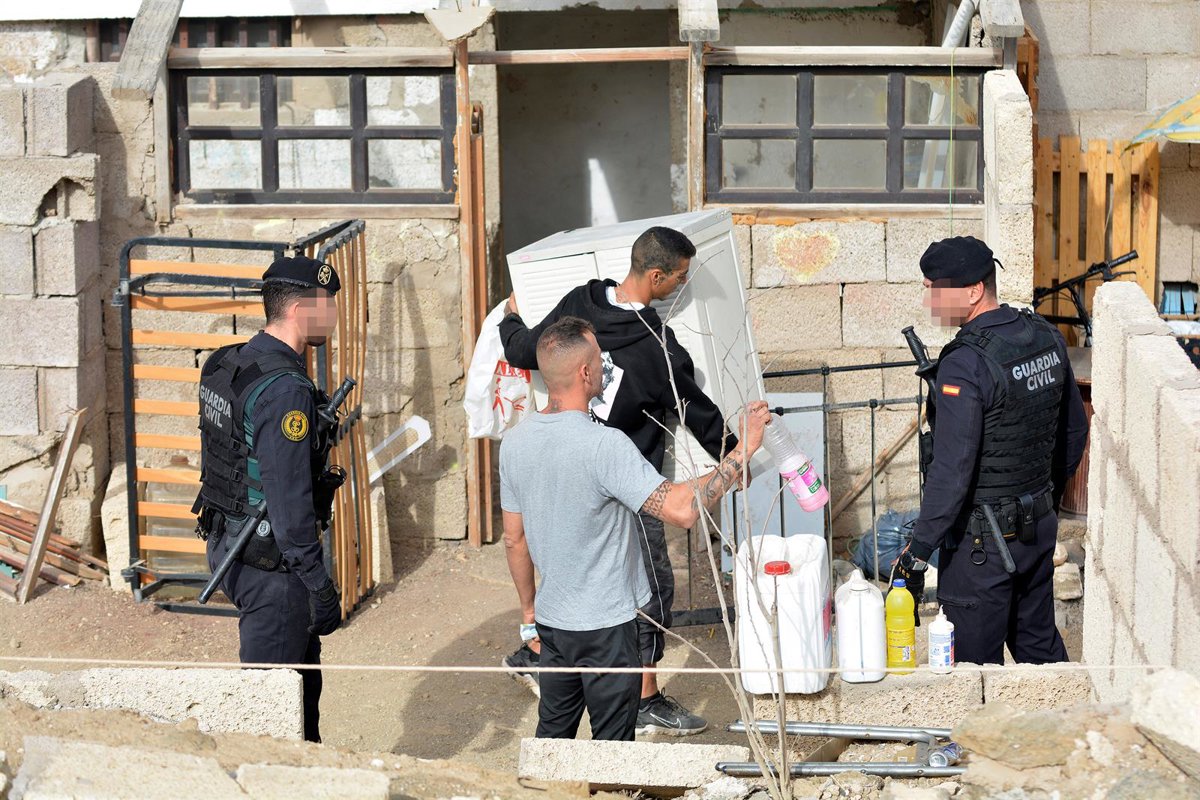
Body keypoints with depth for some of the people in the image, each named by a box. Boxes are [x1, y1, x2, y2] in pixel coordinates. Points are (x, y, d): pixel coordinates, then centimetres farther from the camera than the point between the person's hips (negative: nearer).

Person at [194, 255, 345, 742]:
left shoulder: (227, 364, 7)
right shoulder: (285, 390, -23)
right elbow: (289, 500, -25)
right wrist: (320, 587, -20)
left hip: (226, 542, 10)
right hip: (268, 562, -10)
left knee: (303, 667, 23)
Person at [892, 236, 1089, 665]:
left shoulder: (964, 364, -23)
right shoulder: (1047, 338, 3)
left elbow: (952, 470, -25)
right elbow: (1075, 431, 14)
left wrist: (918, 550, -19)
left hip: (982, 540, -8)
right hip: (1039, 527, 8)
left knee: (976, 666, 3)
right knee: (1040, 647, 21)